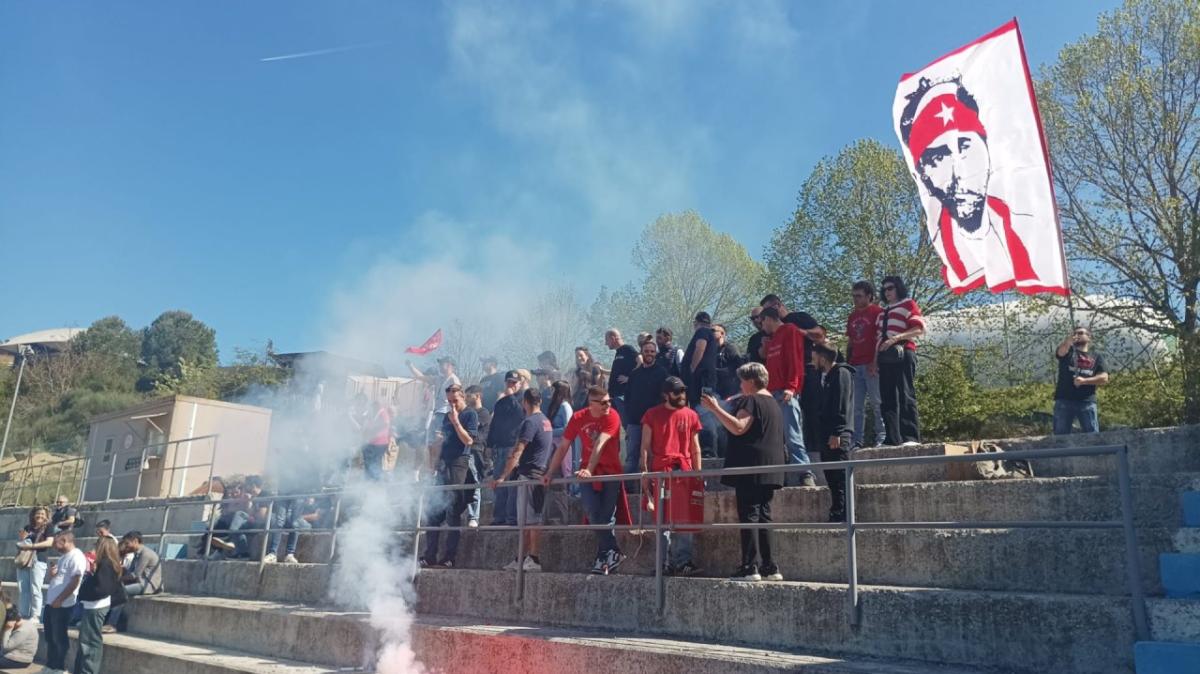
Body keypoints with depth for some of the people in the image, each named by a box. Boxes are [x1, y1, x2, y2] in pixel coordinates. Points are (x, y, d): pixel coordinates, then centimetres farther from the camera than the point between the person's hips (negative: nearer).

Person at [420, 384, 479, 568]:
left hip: (459, 464, -7)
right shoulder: (447, 416, 18)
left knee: (453, 511, -5)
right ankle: (430, 555, 11)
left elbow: (469, 440, -13)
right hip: (444, 465, 8)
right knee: (434, 511, 6)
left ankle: (450, 556, 1)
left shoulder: (470, 415, -3)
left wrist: (455, 421, -17)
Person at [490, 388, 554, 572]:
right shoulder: (545, 421, 15)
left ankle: (534, 559, -5)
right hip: (540, 475, 9)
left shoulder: (530, 422, -13)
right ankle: (522, 559, 16)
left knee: (531, 519, -7)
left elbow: (517, 453, -19)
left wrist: (502, 476, -18)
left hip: (528, 475, -9)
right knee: (530, 519, 11)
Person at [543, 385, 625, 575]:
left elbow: (600, 444, -25)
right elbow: (562, 446, 2)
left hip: (610, 472, -2)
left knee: (606, 516, -2)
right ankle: (613, 552, -4)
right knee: (592, 511, -13)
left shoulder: (612, 416, -13)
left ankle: (603, 558, 8)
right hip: (588, 472, 2)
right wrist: (550, 473, -2)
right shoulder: (578, 418, -3)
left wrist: (589, 470, -35)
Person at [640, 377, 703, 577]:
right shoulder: (652, 415, 6)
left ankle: (683, 562, 0)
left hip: (684, 472, 2)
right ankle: (667, 562, 3)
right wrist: (644, 470, -5)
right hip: (660, 473, -2)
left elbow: (695, 448, 13)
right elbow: (645, 446, 5)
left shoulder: (691, 415, 11)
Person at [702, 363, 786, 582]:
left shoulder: (750, 401, -9)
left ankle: (750, 567, -11)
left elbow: (738, 427, -23)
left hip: (751, 467, -9)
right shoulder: (774, 403, 21)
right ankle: (769, 568, 11)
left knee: (748, 515, -9)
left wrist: (716, 408, -20)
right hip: (770, 468, 9)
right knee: (763, 515, 11)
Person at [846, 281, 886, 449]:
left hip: (871, 365, -6)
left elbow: (880, 339, -8)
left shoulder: (878, 312, 0)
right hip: (855, 366, 6)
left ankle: (881, 437, -3)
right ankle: (856, 441, 3)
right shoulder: (852, 316, 20)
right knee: (856, 406, 3)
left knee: (877, 403, -6)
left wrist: (875, 362, -16)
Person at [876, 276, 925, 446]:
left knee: (905, 396, -12)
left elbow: (919, 329, -7)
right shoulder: (883, 311, 25)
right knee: (887, 399, 2)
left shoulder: (908, 304, 5)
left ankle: (911, 437, -14)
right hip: (885, 357, 7)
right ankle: (893, 439, 2)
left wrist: (896, 337, -19)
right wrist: (875, 359, 12)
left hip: (902, 354, -7)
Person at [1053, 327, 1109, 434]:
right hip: (1064, 400, -1)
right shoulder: (1068, 351, 12)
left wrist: (1084, 381, -12)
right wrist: (1067, 341, -37)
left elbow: (1104, 378, 4)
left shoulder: (1096, 357, 16)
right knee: (1061, 435, 0)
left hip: (1087, 402, 1)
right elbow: (1060, 351, -14)